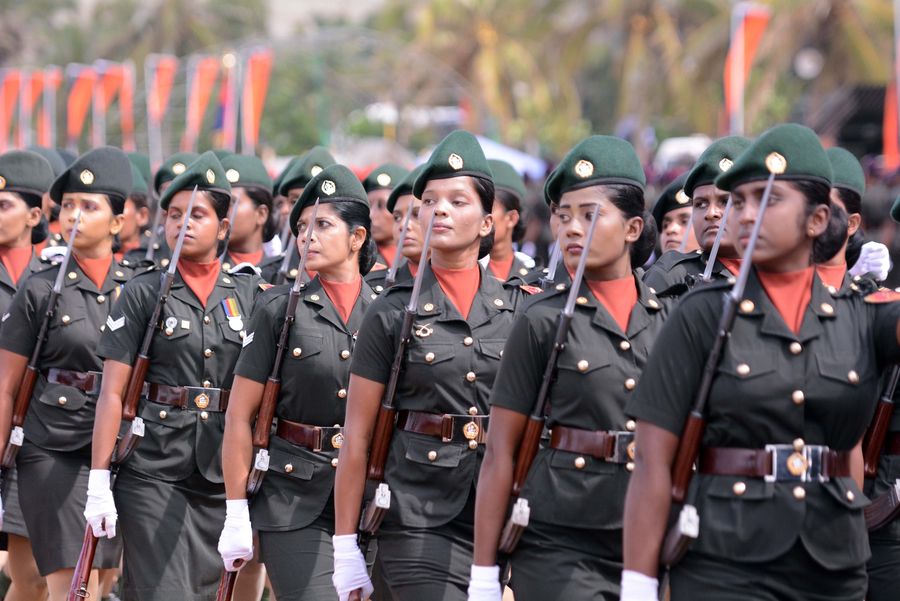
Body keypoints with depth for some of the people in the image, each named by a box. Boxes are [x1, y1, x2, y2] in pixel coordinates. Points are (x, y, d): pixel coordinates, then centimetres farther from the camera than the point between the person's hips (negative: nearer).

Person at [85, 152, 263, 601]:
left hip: (222, 474, 3)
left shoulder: (248, 293, 8)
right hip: (153, 472, -3)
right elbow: (112, 393, -3)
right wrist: (98, 481, -9)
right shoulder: (143, 294, 1)